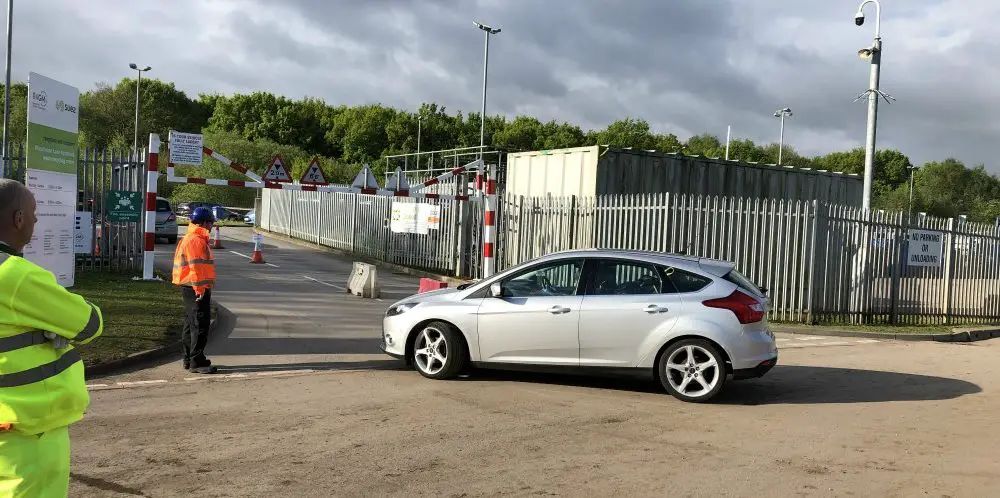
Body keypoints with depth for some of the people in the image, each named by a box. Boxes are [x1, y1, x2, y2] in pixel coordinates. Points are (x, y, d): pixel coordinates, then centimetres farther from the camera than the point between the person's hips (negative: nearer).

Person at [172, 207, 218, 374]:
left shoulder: (191, 239, 19)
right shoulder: (196, 241, -16)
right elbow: (196, 267, -23)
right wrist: (200, 288, -24)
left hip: (191, 289, 11)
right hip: (197, 289, -11)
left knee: (191, 324, 17)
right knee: (200, 325, -9)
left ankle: (189, 359, 25)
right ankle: (196, 362, -7)